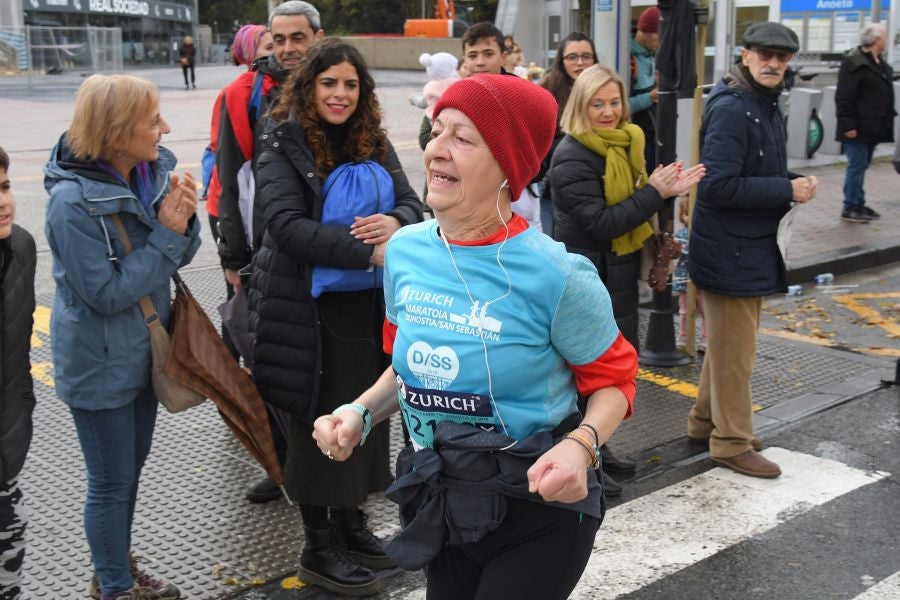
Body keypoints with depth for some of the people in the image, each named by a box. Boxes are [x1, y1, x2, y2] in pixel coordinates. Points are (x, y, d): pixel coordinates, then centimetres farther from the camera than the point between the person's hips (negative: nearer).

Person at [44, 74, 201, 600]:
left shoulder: (155, 171, -6)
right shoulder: (73, 201, -25)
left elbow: (178, 256, 3)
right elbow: (107, 293, -23)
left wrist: (183, 220, -18)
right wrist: (165, 233, -25)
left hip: (143, 351, 7)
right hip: (100, 364, -7)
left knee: (132, 467, 21)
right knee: (112, 483, 8)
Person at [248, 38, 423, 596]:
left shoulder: (374, 144, 7)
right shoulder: (284, 147, -9)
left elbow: (413, 203, 1)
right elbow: (288, 226, -21)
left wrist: (395, 222, -24)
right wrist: (370, 252, -30)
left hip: (369, 305, 5)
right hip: (309, 310, -5)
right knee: (320, 425, 4)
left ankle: (353, 525, 31)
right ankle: (319, 547, 19)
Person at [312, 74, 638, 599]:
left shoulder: (556, 275, -22)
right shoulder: (405, 251, -5)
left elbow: (614, 381, -9)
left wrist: (580, 446, -27)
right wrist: (360, 413, -5)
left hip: (537, 507, -5)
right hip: (439, 502, 5)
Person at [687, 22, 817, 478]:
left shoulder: (766, 105, 11)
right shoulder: (730, 109, -20)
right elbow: (718, 185, -27)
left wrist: (793, 183, -1)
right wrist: (788, 191, -21)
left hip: (750, 247, 10)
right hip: (728, 251, -10)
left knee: (727, 344, 20)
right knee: (734, 350, 1)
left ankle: (705, 423, 34)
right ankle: (732, 443, 14)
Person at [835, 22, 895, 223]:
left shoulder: (880, 62, 15)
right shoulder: (854, 62, -15)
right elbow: (844, 97, -19)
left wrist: (886, 121, 19)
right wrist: (847, 124, -22)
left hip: (873, 128, 9)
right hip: (859, 129, -9)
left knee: (861, 166, 15)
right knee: (857, 166, -5)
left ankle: (859, 204, 22)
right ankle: (850, 208, 2)